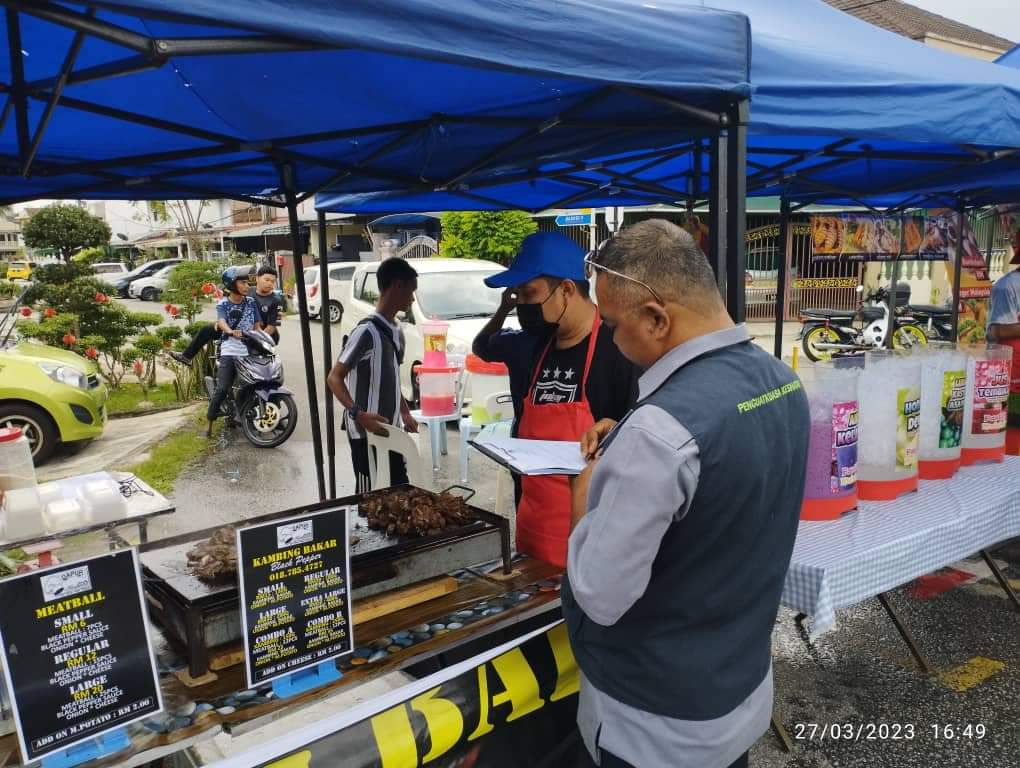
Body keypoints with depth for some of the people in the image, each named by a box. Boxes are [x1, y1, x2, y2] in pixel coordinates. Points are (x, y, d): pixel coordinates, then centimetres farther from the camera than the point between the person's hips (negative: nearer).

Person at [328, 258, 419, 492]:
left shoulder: (397, 331, 9)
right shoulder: (367, 331, -18)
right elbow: (334, 378, -18)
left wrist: (405, 413, 15)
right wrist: (358, 414, -31)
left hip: (391, 429, 9)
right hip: (367, 432, -8)